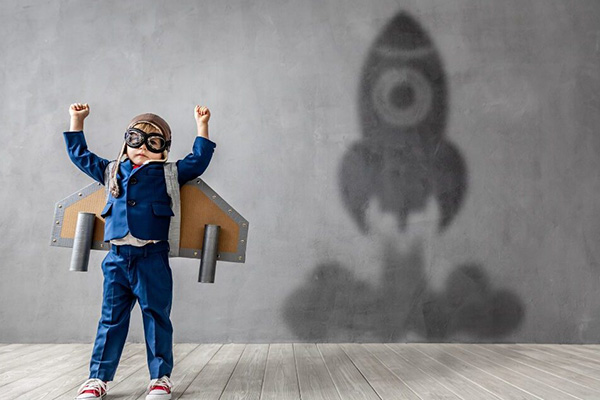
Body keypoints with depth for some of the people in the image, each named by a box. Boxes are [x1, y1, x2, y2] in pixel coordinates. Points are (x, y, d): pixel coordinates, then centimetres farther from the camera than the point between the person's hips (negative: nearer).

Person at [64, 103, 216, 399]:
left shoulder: (167, 174, 8)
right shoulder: (112, 171, 17)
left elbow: (198, 159, 8)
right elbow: (80, 154, 29)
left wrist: (202, 124, 8)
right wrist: (77, 120, 31)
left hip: (152, 258, -3)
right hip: (117, 257, 3)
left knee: (156, 316, 4)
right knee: (111, 319, 11)